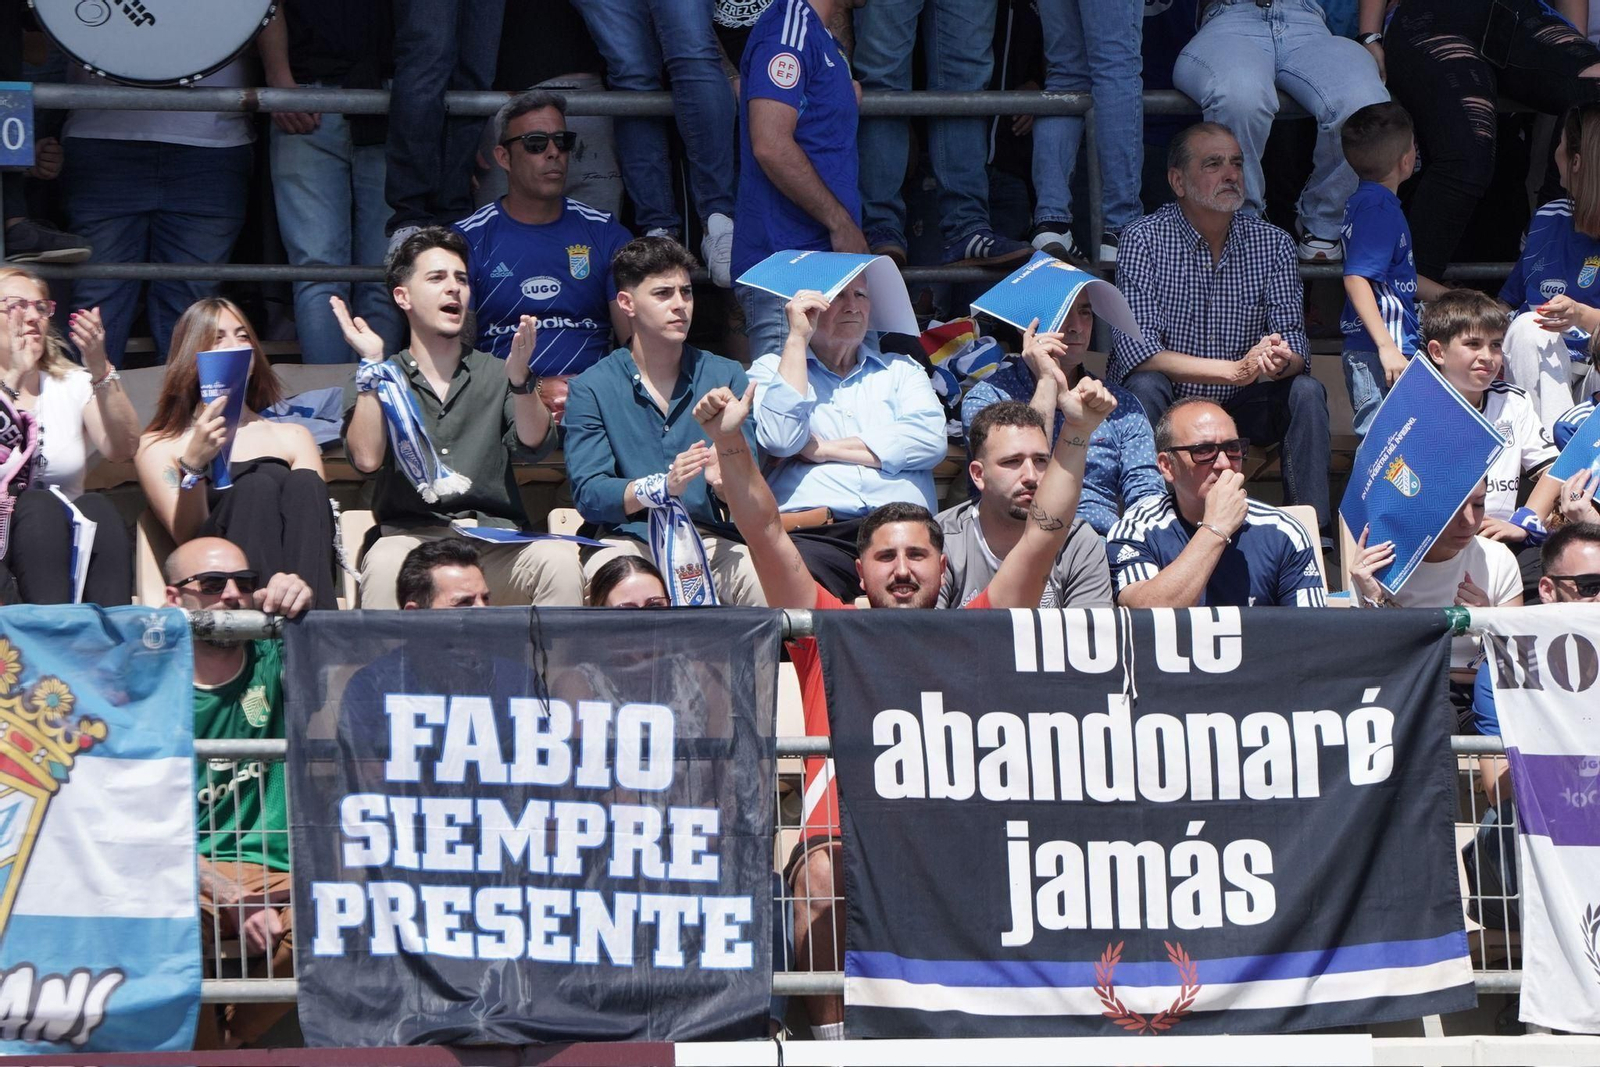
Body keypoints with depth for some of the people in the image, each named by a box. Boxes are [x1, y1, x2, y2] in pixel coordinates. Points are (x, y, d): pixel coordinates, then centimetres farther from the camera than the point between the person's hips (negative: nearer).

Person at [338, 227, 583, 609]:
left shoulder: (494, 374, 18)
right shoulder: (385, 380, 15)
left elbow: (533, 445, -1)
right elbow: (366, 459, -4)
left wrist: (519, 374, -19)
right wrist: (371, 364, -7)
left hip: (495, 538, 1)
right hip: (410, 537, -1)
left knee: (559, 561, -31)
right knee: (384, 565, -36)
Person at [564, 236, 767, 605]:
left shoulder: (726, 376, 13)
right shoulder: (591, 389, 6)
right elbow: (588, 495, -6)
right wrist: (661, 487, -24)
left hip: (711, 540, 2)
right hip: (627, 541, -2)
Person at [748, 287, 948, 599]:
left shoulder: (901, 369, 27)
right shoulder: (771, 369, 22)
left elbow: (931, 440, 6)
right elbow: (780, 440, -1)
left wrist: (826, 449, 3)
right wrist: (797, 337, 5)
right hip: (813, 534, -2)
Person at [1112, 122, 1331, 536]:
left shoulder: (1272, 243, 0)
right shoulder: (1144, 239, -12)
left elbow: (1293, 342, -5)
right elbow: (1136, 350, -23)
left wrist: (1279, 360, -33)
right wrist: (1237, 370, -32)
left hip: (1239, 407, 3)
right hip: (1168, 407, -3)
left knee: (1307, 392, -21)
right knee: (1145, 387, -33)